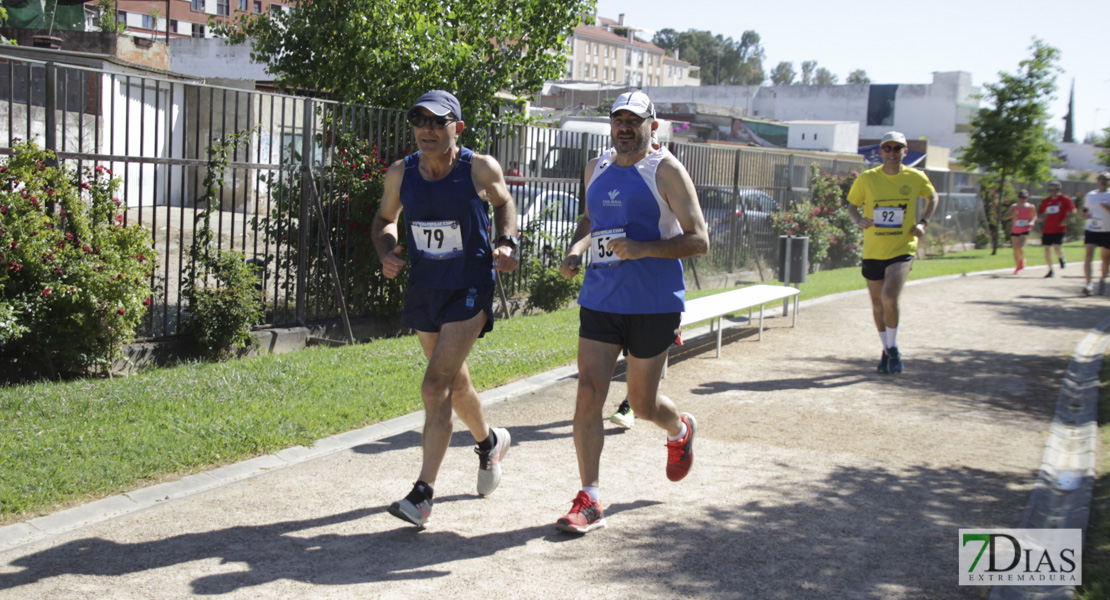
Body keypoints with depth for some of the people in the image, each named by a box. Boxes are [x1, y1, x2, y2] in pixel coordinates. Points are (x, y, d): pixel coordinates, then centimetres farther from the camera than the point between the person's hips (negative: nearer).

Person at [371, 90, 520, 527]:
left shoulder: (481, 169, -12)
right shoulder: (400, 174, -5)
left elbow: (503, 202, 9)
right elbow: (385, 219, 13)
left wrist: (508, 243, -9)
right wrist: (386, 253, -8)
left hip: (469, 289, -5)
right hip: (423, 289, 5)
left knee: (436, 385, -15)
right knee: (454, 380, 20)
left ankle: (423, 495, -11)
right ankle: (490, 442, 49)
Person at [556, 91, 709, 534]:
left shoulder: (666, 171, -7)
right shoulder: (596, 168, 11)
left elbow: (699, 240, -11)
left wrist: (642, 248, -25)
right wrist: (576, 248, 7)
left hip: (653, 305, -4)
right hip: (599, 301, 5)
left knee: (642, 403, 7)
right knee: (589, 394, -6)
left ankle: (680, 430, 44)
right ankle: (589, 501, 1)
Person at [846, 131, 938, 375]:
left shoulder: (916, 178, -1)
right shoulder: (866, 178, -2)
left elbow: (932, 197, 17)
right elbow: (852, 204, 10)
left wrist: (923, 222, 2)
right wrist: (859, 220, -12)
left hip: (903, 249, -2)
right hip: (873, 251, 2)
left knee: (889, 297, -21)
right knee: (877, 304, 11)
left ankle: (893, 348, -1)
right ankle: (887, 349, 32)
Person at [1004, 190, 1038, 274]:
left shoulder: (1031, 207, -5)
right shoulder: (1014, 207, -5)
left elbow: (1034, 216, 12)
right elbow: (1004, 217, -6)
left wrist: (1032, 222, -10)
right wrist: (1012, 215, -25)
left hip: (1025, 231, -2)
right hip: (1014, 231, 2)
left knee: (1019, 246, -22)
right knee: (1015, 250, 8)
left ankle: (1022, 259, 10)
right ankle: (1018, 267, 28)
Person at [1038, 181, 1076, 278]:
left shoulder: (1065, 199, -3)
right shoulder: (1046, 200, 10)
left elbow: (1072, 211, -3)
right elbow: (1040, 212, 21)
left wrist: (1066, 220, -17)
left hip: (1059, 229, -5)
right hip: (1047, 229, 5)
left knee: (1057, 247, -19)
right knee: (1047, 249, 3)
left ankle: (1062, 259, 17)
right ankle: (1050, 270, 17)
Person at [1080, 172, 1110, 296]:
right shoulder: (1090, 195, 9)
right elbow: (1084, 209, 19)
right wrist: (1085, 214, -3)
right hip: (1091, 230, 1)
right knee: (1088, 256, -16)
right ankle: (1088, 284, -21)